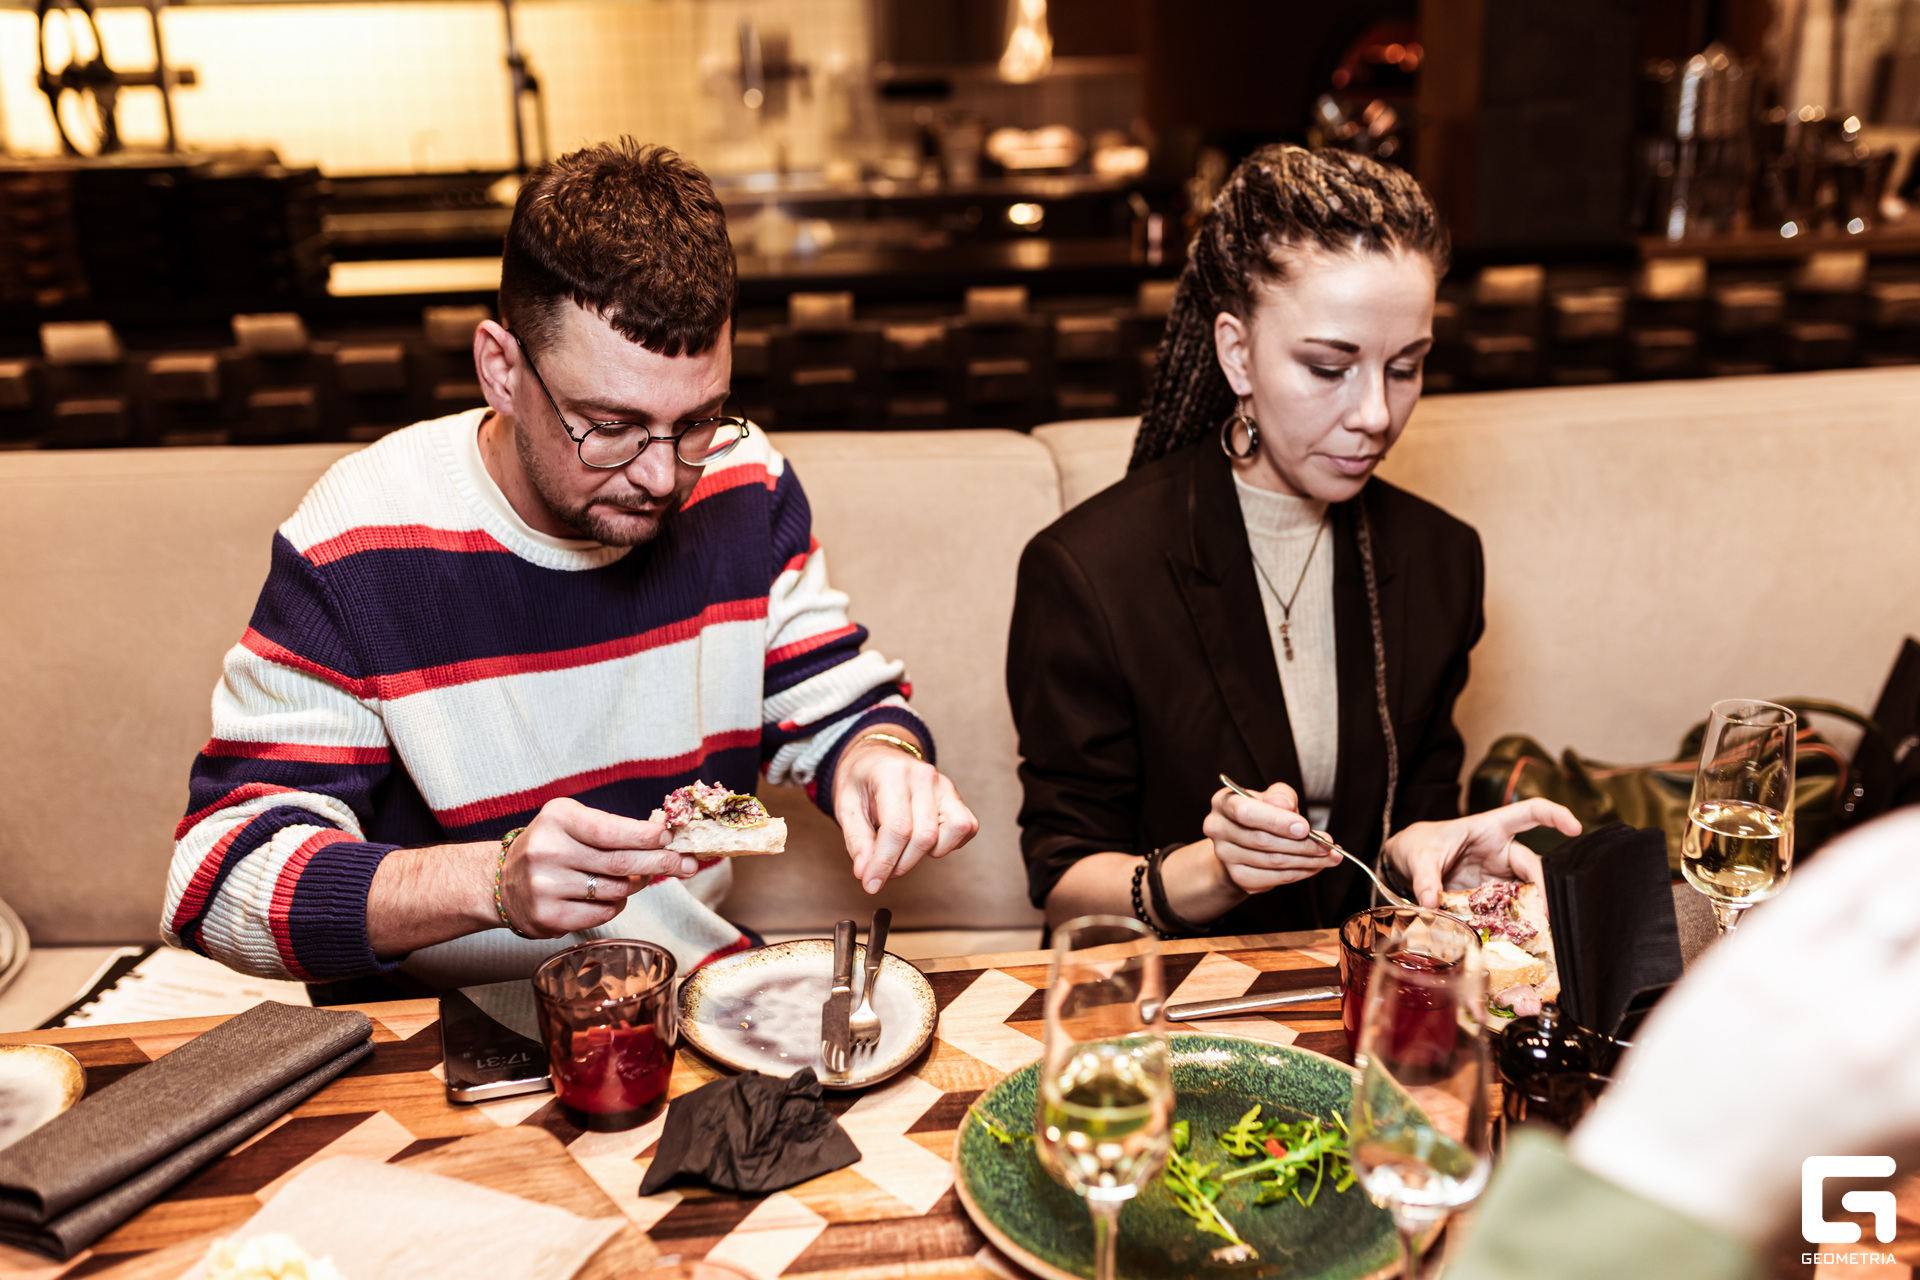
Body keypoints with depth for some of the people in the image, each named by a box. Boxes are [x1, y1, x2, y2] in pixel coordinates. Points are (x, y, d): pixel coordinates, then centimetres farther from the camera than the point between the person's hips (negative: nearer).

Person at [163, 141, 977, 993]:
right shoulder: (356, 547, -18)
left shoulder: (743, 487, -5)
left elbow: (836, 705, 6)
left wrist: (880, 759, -19)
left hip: (697, 986, 3)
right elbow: (220, 874, -18)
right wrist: (493, 881, -35)